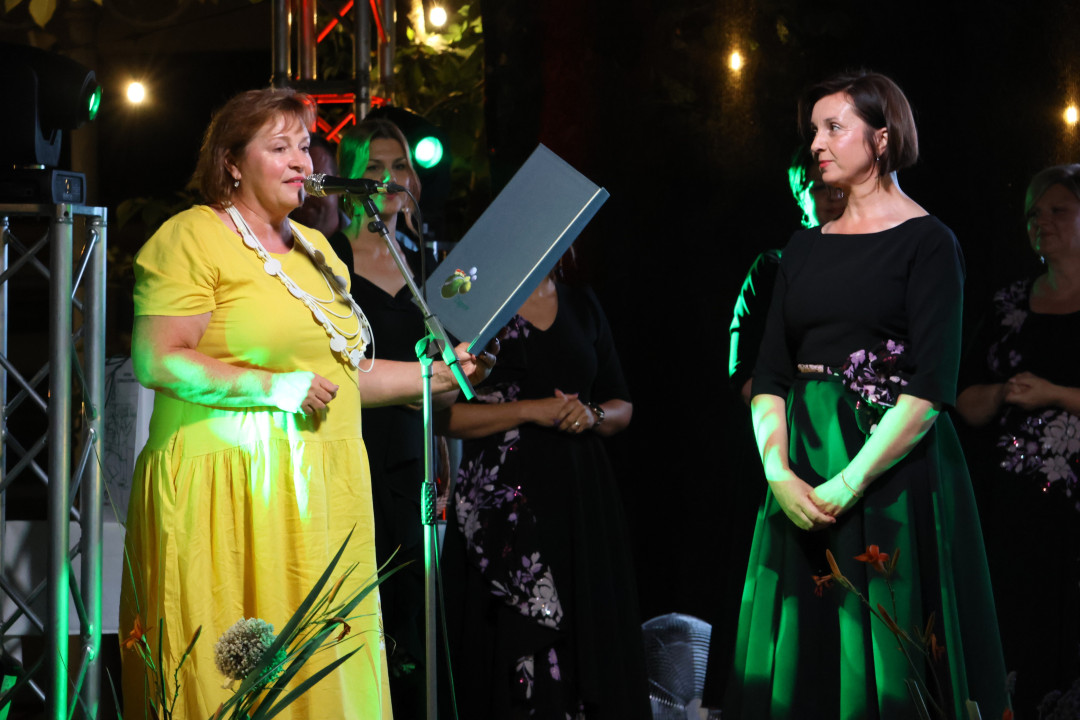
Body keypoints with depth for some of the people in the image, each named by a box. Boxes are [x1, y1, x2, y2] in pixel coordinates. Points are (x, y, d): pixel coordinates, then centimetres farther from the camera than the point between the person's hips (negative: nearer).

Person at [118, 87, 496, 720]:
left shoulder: (315, 249, 20)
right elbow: (158, 361, -13)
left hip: (324, 491, 7)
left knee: (325, 667, 3)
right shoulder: (193, 237, -4)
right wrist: (274, 387, -17)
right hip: (232, 491, -7)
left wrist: (439, 373, 14)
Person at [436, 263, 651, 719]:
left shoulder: (581, 304, 16)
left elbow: (623, 407, 19)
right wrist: (531, 410, -13)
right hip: (502, 504, -4)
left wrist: (592, 415, -3)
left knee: (592, 641, -1)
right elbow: (442, 413, -8)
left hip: (581, 499, 4)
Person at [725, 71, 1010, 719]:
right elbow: (770, 372, 7)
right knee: (801, 657, 7)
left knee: (889, 663, -2)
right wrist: (779, 473, -9)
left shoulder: (928, 243, -4)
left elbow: (931, 387, -13)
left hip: (893, 468, -6)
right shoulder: (807, 247, 14)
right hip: (802, 476, 6)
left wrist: (850, 483, -20)